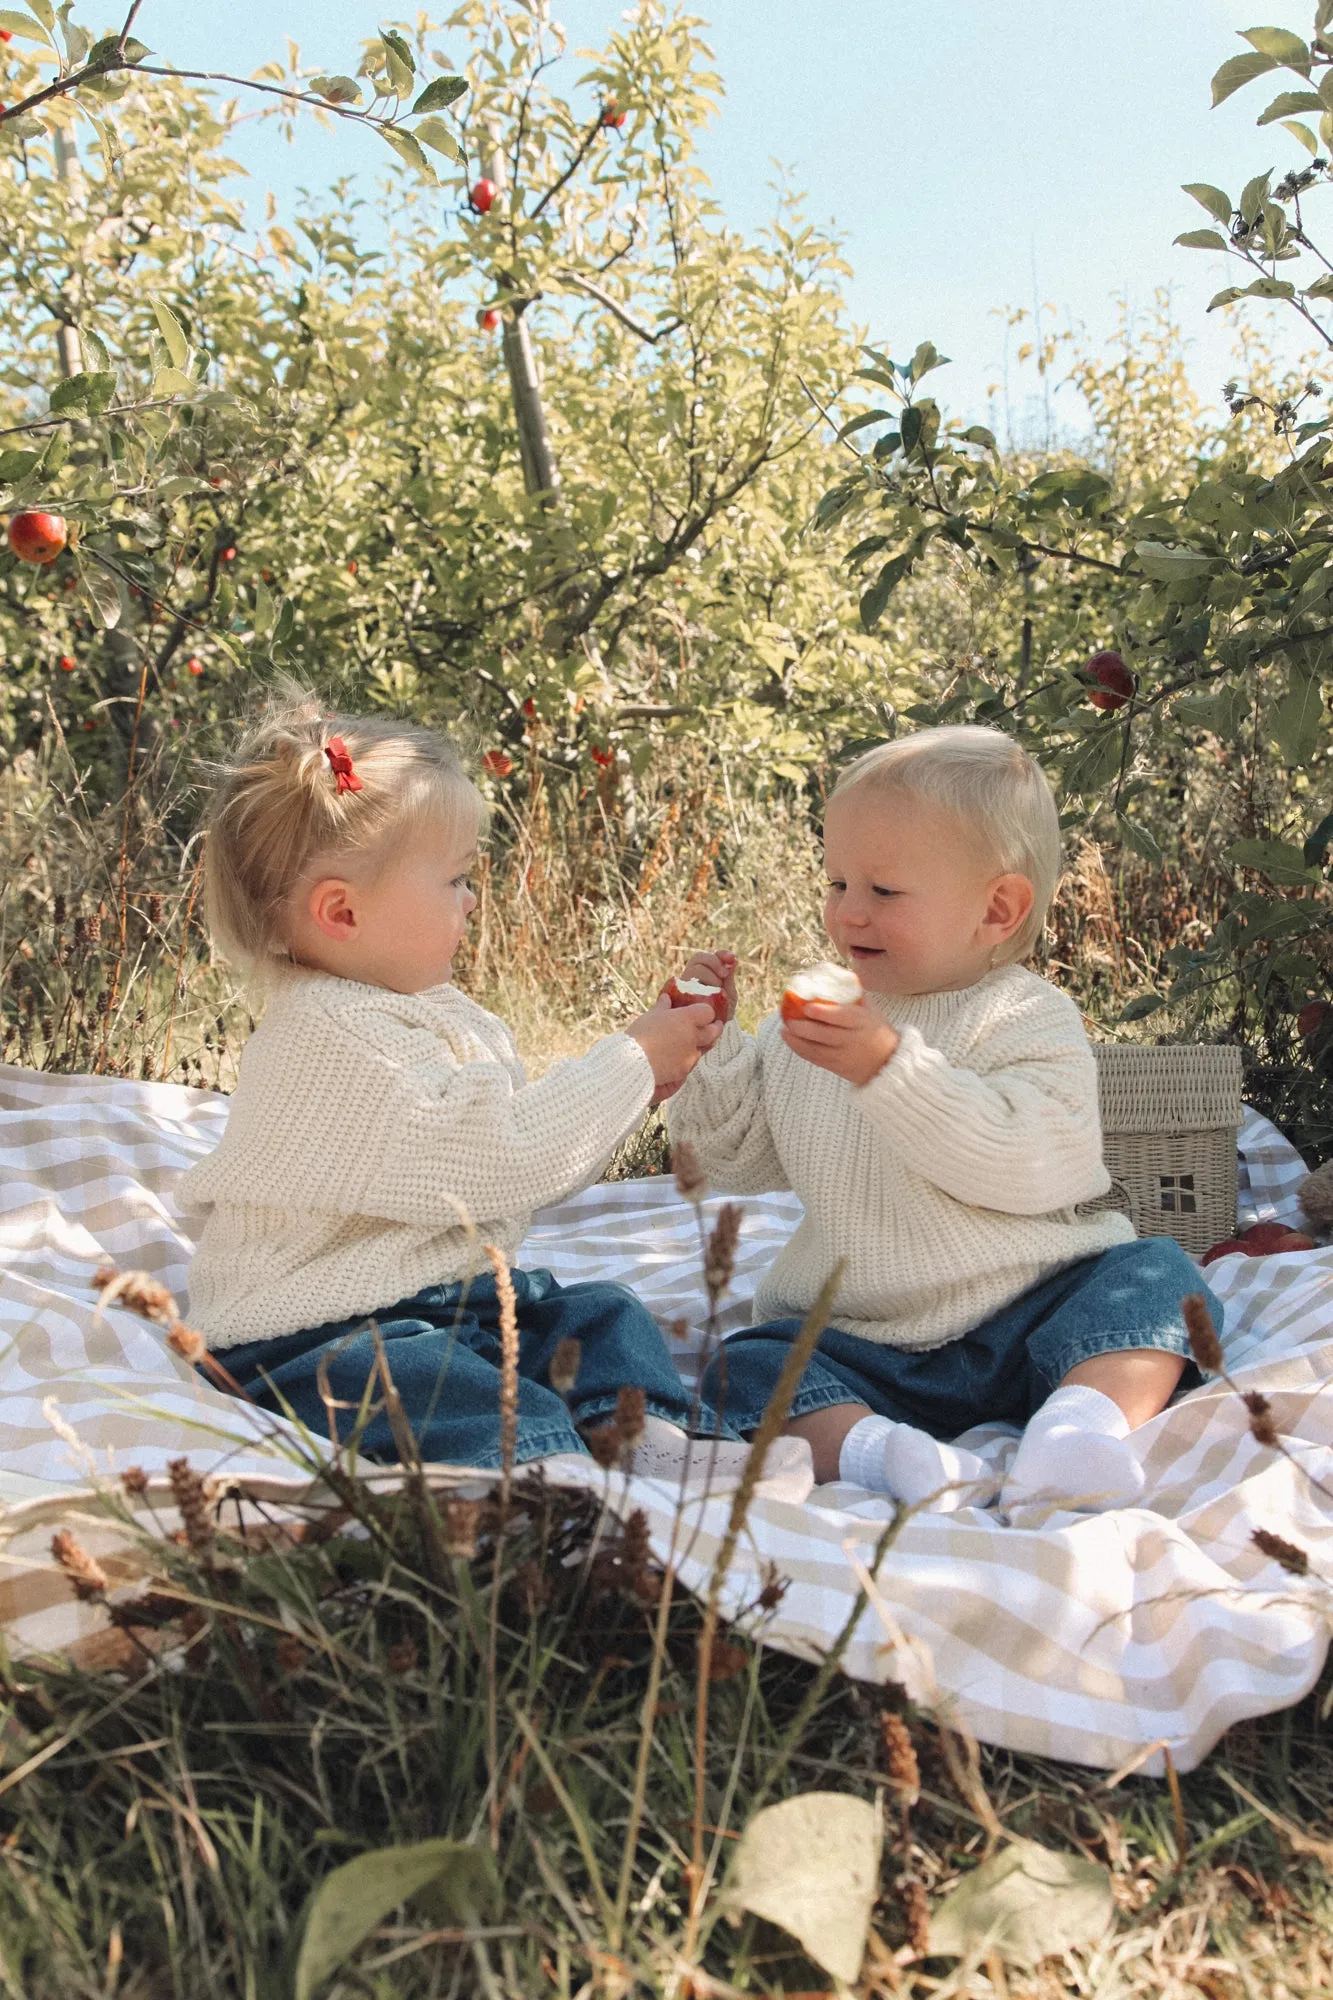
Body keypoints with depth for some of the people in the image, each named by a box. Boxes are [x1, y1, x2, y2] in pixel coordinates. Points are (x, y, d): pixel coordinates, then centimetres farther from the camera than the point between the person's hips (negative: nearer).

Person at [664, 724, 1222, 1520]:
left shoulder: (1030, 1021, -8)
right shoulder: (814, 1021, 8)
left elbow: (1023, 1166, -26)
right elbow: (744, 1162, 14)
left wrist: (887, 1066, -34)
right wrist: (713, 1047, -1)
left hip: (1027, 1320, -3)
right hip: (865, 1348, 4)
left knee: (1158, 1273, -23)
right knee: (747, 1365, -18)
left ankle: (1084, 1419, -44)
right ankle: (871, 1445, -43)